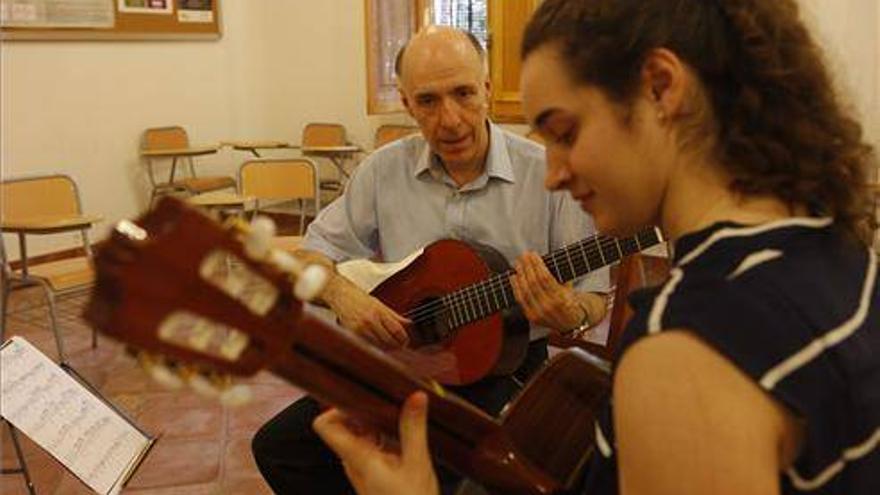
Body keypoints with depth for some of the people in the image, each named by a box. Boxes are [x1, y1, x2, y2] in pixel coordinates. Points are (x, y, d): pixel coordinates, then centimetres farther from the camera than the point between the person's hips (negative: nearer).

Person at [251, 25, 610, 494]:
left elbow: (595, 299, -6)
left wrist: (571, 315, -30)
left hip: (507, 367, -3)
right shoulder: (385, 170, 0)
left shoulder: (548, 173, -10)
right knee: (277, 448, -7)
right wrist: (341, 293, -16)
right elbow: (314, 253, 7)